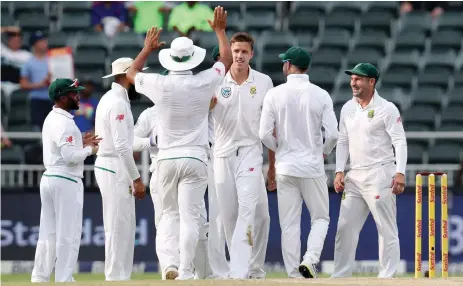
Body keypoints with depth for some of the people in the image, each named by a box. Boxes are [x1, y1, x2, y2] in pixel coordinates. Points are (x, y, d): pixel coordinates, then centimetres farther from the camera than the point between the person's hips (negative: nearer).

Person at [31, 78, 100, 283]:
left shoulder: (51, 119, 14)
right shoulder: (64, 122, -16)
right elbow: (70, 156, -22)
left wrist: (81, 143, 12)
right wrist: (89, 150, -6)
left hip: (48, 179, 10)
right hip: (66, 181, -10)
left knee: (48, 233, 11)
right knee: (68, 235, -5)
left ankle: (39, 278, 12)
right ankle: (63, 281, -4)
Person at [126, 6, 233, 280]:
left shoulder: (160, 85, -6)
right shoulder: (204, 83, -7)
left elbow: (132, 72, 15)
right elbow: (227, 60, 12)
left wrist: (148, 48, 26)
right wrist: (220, 30, 24)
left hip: (167, 159, 1)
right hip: (195, 158, -1)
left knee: (168, 214, 14)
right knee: (190, 216, -3)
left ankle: (169, 263, -5)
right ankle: (185, 272, -8)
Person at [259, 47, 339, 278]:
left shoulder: (274, 94, -4)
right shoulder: (321, 95, -4)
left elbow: (264, 134, -7)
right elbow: (332, 134, -9)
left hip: (285, 166, 0)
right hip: (312, 165, 0)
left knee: (289, 224, 6)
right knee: (320, 218, 12)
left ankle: (294, 275, 3)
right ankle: (310, 260, -10)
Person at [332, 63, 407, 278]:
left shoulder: (386, 109, -5)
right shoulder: (348, 109, 13)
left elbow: (400, 142, -8)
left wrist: (400, 173, -18)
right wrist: (339, 171, 6)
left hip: (380, 174, -6)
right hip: (354, 177, 6)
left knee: (387, 228, -5)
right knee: (345, 226, 2)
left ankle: (387, 277, -1)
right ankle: (340, 276, 6)